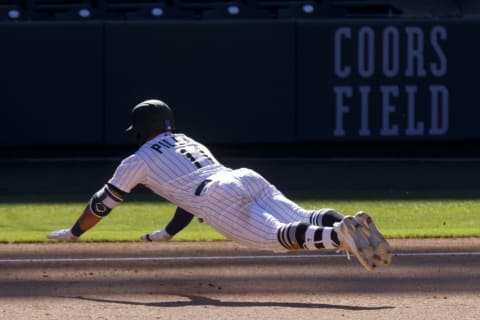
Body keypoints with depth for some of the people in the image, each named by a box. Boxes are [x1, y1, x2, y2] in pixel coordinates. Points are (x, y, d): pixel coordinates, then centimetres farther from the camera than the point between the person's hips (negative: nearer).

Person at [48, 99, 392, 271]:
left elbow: (104, 202, 33)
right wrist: (169, 232, 68)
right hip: (251, 179, 6)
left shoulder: (139, 161, 24)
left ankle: (341, 235, -51)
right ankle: (337, 223, -40)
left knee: (277, 236, -24)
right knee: (305, 222, -7)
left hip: (223, 201, -6)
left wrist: (73, 232, 48)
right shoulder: (191, 143, 42)